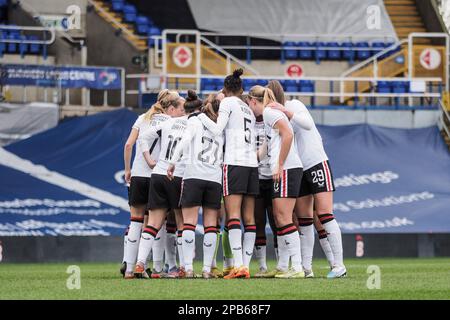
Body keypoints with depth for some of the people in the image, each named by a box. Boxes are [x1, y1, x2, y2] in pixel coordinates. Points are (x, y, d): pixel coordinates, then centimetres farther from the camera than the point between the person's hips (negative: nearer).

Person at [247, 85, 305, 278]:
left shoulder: (269, 112, -5)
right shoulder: (268, 114, 24)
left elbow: (288, 134, -18)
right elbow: (265, 149, 30)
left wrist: (279, 165, -17)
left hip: (287, 170, -10)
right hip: (281, 171, 10)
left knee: (284, 218, -12)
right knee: (278, 218, 10)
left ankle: (297, 268, -15)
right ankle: (282, 267, 13)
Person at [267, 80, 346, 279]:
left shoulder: (293, 106, -9)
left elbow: (308, 124, -25)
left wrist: (285, 111, -32)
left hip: (317, 164, -7)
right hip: (298, 171, 7)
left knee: (324, 215, -12)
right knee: (303, 219, 4)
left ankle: (339, 266, -12)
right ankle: (306, 267, 5)